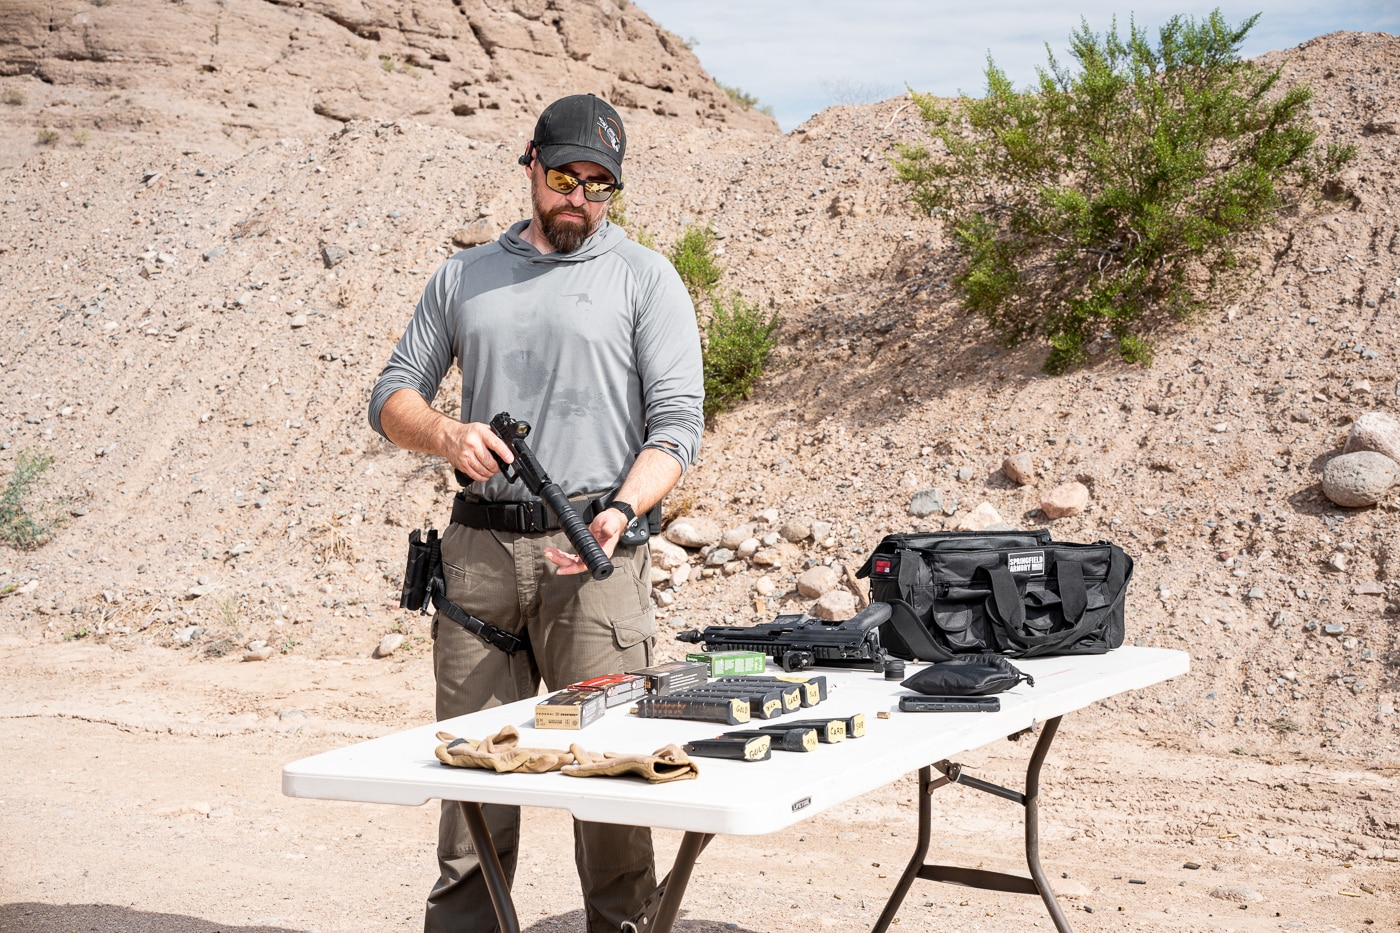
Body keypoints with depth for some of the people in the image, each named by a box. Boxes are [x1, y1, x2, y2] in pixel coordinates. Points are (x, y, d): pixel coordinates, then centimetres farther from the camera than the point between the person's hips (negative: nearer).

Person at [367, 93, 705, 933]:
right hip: (479, 547, 3)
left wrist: (621, 511, -18)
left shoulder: (646, 279, 6)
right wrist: (446, 434, -7)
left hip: (591, 550, -3)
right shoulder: (464, 277, 17)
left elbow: (678, 422, -1)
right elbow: (393, 395, 16)